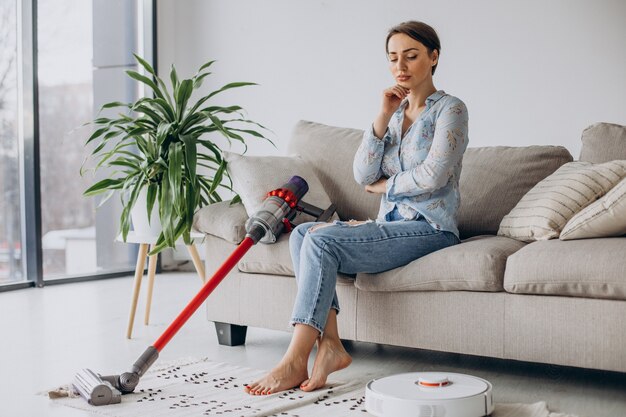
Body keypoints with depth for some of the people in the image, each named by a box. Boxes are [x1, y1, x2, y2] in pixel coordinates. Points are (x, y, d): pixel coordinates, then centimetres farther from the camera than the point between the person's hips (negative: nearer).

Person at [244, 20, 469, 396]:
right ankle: (330, 345, -21)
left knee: (321, 240, -25)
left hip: (430, 228, -7)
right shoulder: (396, 111, 17)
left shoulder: (450, 109, -3)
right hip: (391, 224, 7)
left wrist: (384, 185, 0)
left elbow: (432, 176, -16)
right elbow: (363, 175, 4)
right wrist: (384, 116, -3)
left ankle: (295, 362, -27)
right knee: (302, 233, -14)